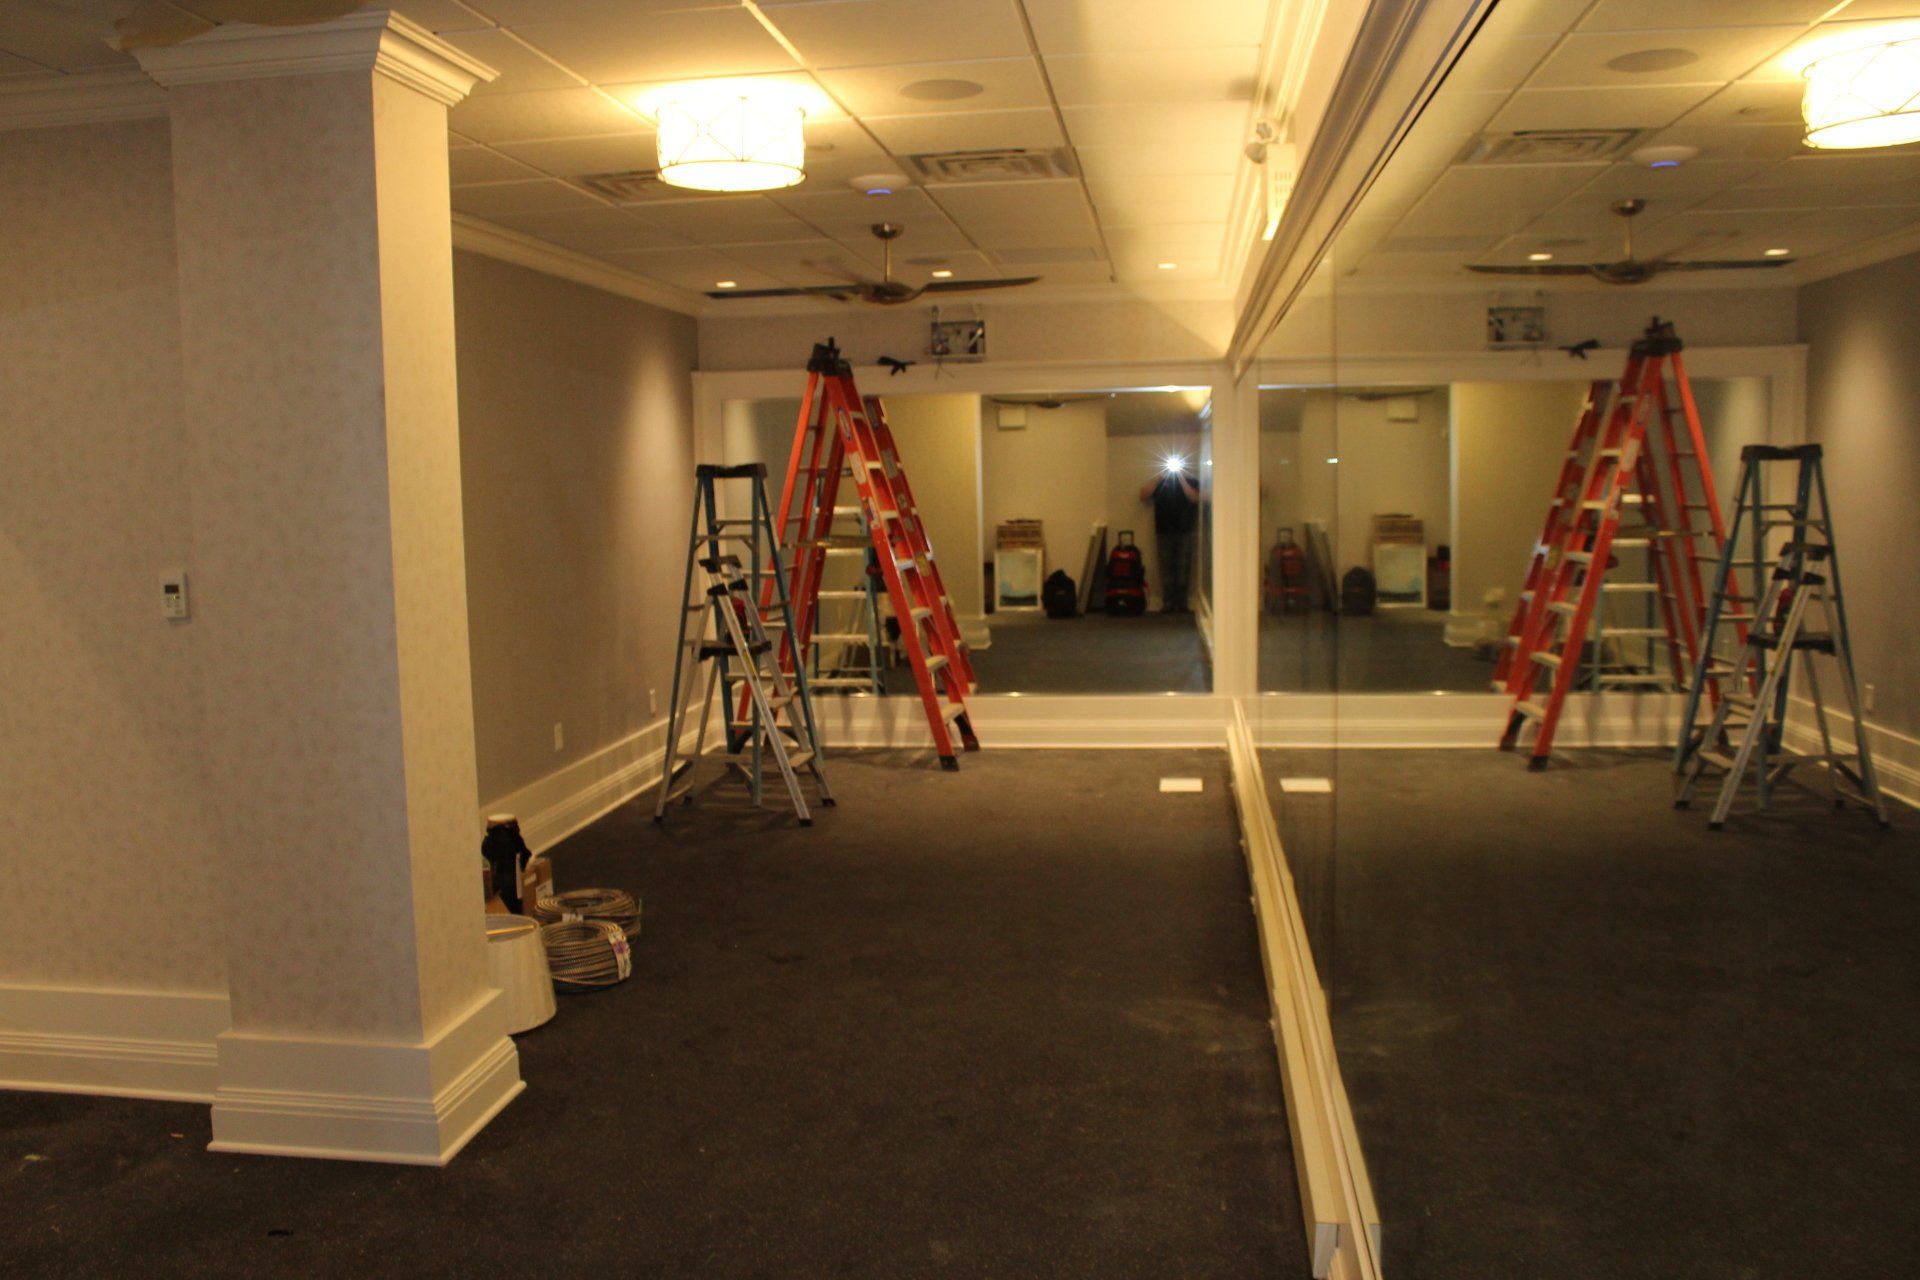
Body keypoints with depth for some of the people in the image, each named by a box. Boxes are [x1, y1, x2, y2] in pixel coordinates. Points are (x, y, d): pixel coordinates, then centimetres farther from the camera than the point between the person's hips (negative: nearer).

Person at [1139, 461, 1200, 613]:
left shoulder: (1192, 481, 4)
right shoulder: (1160, 482, 9)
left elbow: (1194, 498, -14)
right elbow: (1143, 496, -3)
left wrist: (1181, 478, -12)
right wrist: (1159, 477, -7)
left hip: (1184, 532, -1)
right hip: (1164, 532, 1)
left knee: (1183, 568, -2)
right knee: (1167, 568, 0)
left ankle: (1181, 604, 4)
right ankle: (1168, 604, 2)